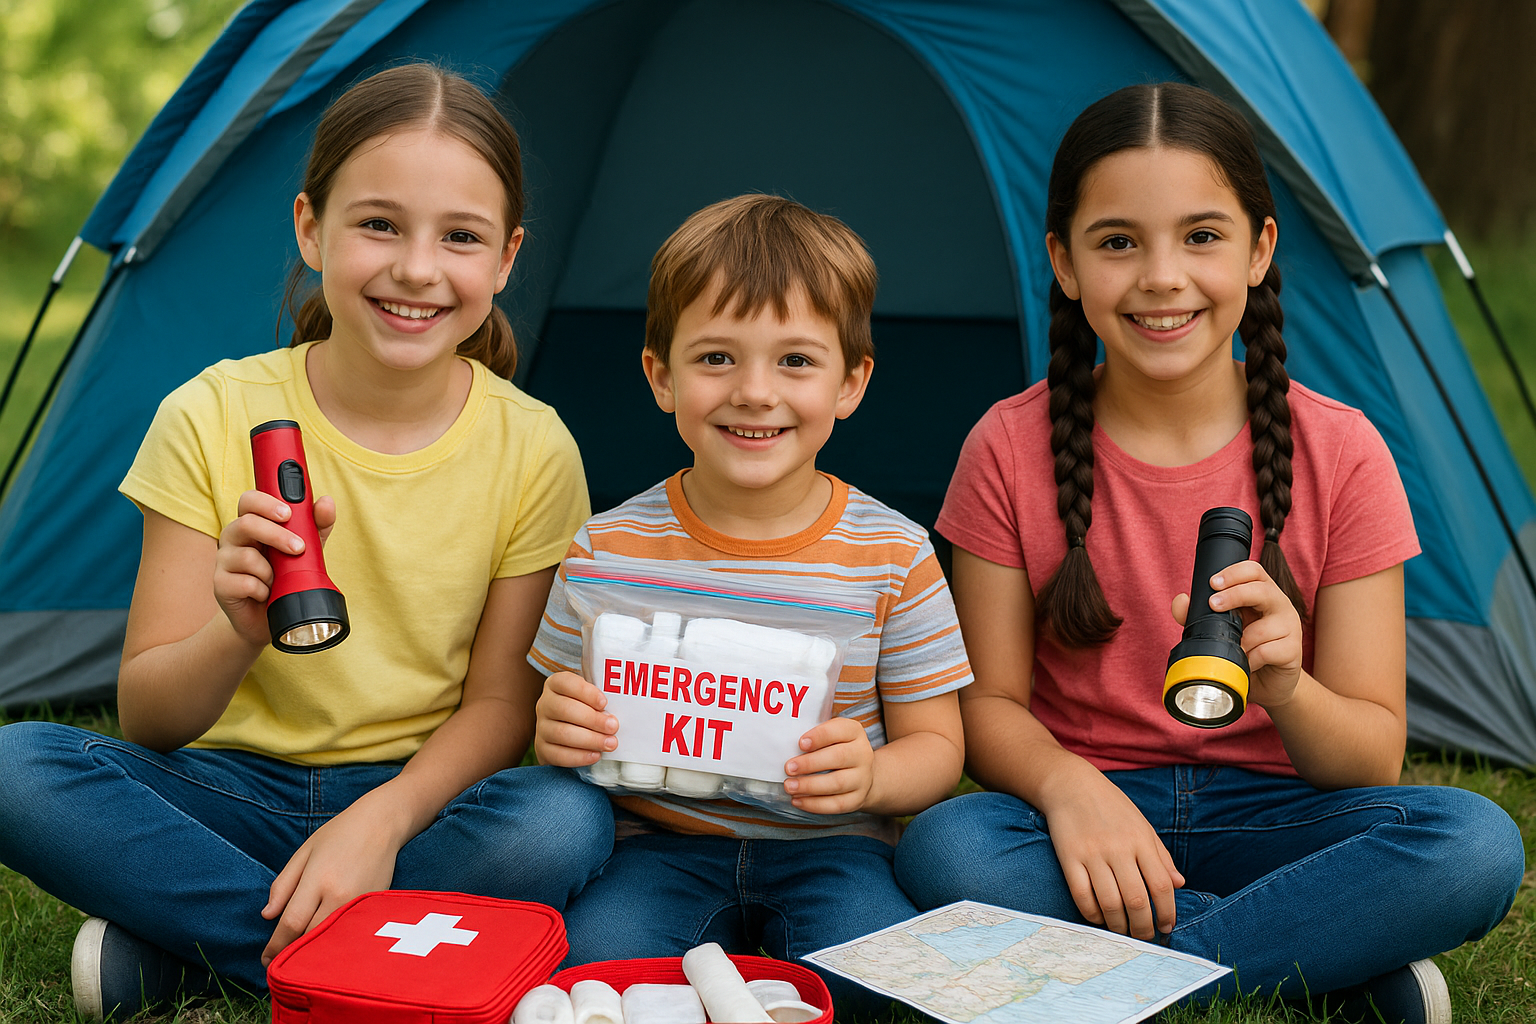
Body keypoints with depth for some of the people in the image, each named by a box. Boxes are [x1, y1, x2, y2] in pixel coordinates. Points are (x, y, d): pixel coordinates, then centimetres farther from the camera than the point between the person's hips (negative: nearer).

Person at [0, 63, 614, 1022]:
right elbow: (145, 719, -9)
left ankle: (182, 941, -18)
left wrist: (381, 821, -23)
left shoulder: (533, 450, -8)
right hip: (237, 790, 0)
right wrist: (238, 631, -32)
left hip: (418, 798, 0)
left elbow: (499, 705, -4)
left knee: (569, 822, -32)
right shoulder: (214, 419, -10)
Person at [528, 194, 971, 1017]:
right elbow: (565, 726, 8)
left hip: (828, 847, 0)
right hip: (664, 841, 1)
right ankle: (721, 948, -2)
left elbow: (936, 747, 2)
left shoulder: (893, 557, -4)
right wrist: (556, 735, -18)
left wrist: (871, 776, -22)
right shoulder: (609, 550, -3)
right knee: (595, 957, -29)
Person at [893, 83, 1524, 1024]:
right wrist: (1066, 786, -25)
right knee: (945, 848, -33)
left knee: (1477, 846, -29)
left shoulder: (1339, 453, -6)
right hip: (1089, 815, 1)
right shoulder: (1013, 450, -5)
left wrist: (1286, 687, -28)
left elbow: (1375, 758, -5)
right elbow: (990, 703, -2)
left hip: (1269, 814, 0)